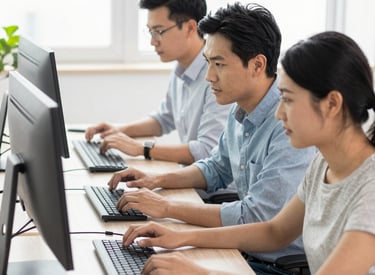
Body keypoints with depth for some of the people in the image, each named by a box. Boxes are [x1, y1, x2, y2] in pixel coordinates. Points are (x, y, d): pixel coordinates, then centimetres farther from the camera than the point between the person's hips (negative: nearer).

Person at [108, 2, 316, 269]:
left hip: (285, 265, -8)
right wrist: (159, 180, 6)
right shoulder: (241, 112, 5)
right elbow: (217, 169, 22)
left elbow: (257, 217, -27)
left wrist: (167, 207, -21)